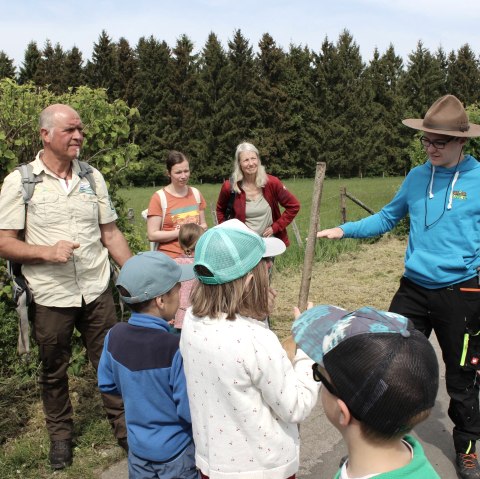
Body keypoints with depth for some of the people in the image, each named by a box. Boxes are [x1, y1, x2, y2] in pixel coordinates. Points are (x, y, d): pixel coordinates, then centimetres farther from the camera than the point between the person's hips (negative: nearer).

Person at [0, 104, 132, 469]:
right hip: (51, 297, -2)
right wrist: (47, 251, -22)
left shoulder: (93, 177, 4)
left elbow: (111, 234, 8)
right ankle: (60, 434, 36)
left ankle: (124, 427, 29)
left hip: (97, 291, 2)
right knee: (54, 371, 15)